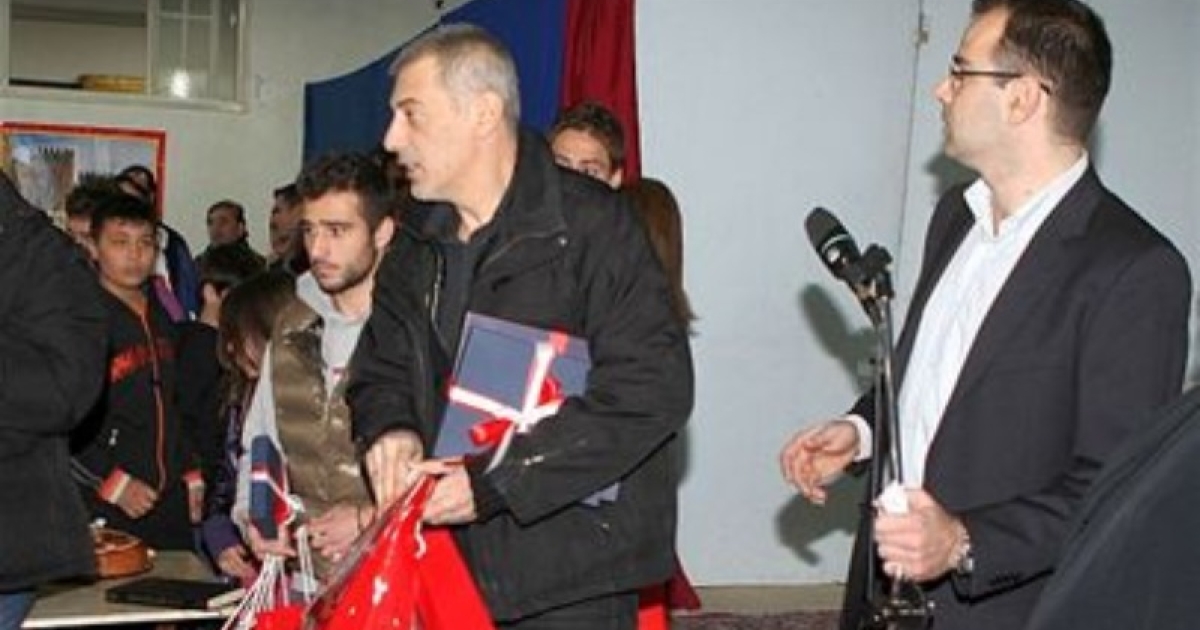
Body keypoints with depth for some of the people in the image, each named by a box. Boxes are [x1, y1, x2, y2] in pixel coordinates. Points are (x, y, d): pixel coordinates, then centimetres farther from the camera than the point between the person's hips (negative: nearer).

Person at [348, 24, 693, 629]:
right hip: (447, 563, 6)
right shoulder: (416, 246, 10)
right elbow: (381, 368, 19)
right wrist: (389, 428, -7)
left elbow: (653, 390, -20)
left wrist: (494, 483, -22)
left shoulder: (593, 226, -13)